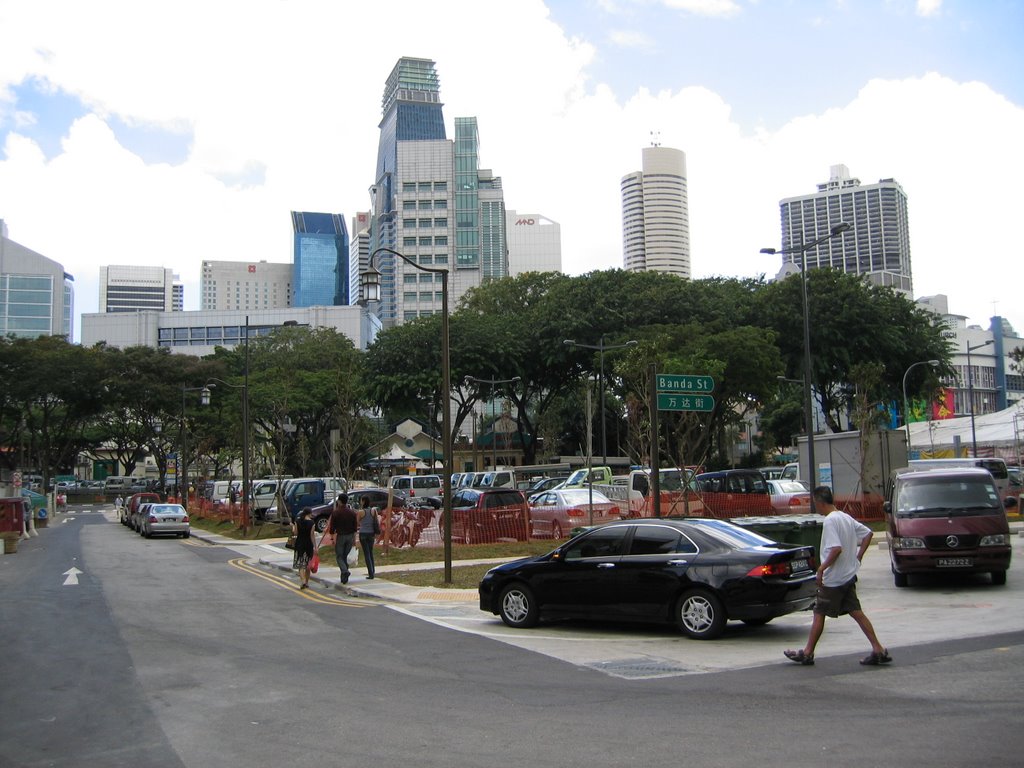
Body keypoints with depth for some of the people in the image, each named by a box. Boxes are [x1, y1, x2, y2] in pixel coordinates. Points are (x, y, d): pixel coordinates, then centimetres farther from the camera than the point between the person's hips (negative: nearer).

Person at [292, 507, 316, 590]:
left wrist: (293, 527, 16)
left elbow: (295, 533, -3)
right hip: (308, 545, 0)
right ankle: (307, 583, 21)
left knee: (300, 565, 2)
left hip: (299, 544, 0)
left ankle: (303, 581, -16)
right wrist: (315, 547, -6)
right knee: (307, 564, 13)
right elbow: (312, 536, -10)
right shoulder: (312, 523, -9)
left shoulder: (297, 521, -4)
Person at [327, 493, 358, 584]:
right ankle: (344, 578, 14)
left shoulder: (335, 512, -9)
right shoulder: (352, 512, 2)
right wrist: (354, 539, 13)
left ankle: (345, 570, -22)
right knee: (345, 556, 15)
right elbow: (355, 526, 6)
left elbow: (332, 526, -7)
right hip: (350, 536, 4)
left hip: (340, 536, -4)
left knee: (339, 556, 5)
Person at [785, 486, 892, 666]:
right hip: (849, 575, 8)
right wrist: (858, 557, 15)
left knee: (819, 613, 2)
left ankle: (807, 653, 10)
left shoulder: (830, 521, -18)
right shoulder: (846, 517, 9)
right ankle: (878, 650, 4)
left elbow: (836, 548, -27)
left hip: (833, 578, -8)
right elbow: (868, 533, 16)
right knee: (856, 612, 9)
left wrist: (822, 568, -18)